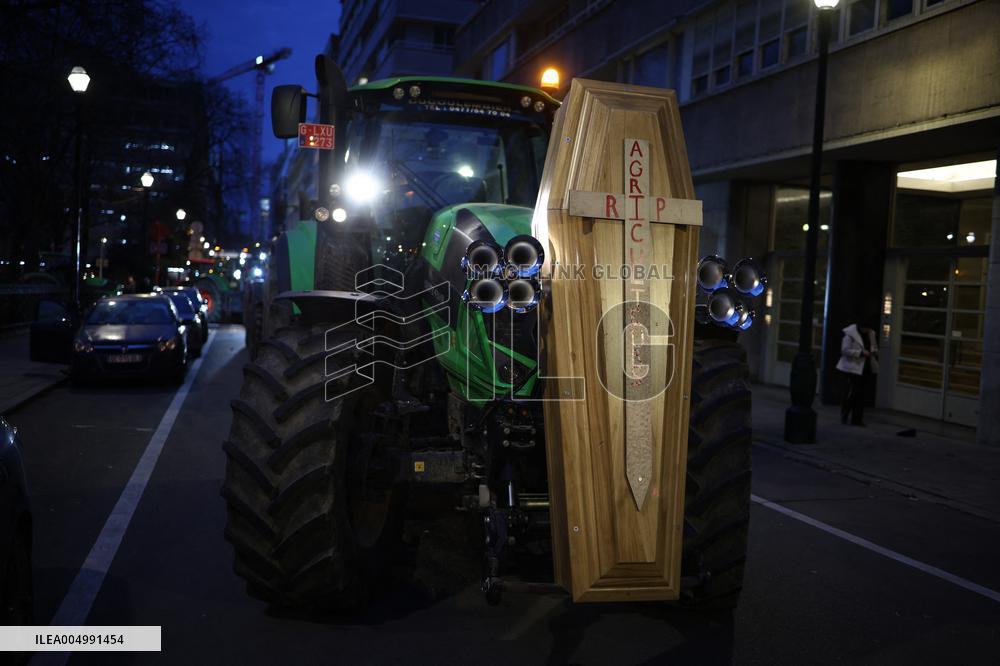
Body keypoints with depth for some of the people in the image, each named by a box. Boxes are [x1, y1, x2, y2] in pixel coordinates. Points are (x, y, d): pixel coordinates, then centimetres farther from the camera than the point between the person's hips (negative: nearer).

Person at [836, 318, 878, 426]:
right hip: (853, 368, -6)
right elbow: (845, 350, -16)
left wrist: (875, 352, -2)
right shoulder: (850, 334, -11)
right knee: (852, 393, -10)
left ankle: (857, 418, 15)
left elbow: (874, 347, 22)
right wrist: (861, 352, -22)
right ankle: (844, 416, 4)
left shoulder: (870, 334, 9)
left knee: (861, 394, 8)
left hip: (865, 368, 6)